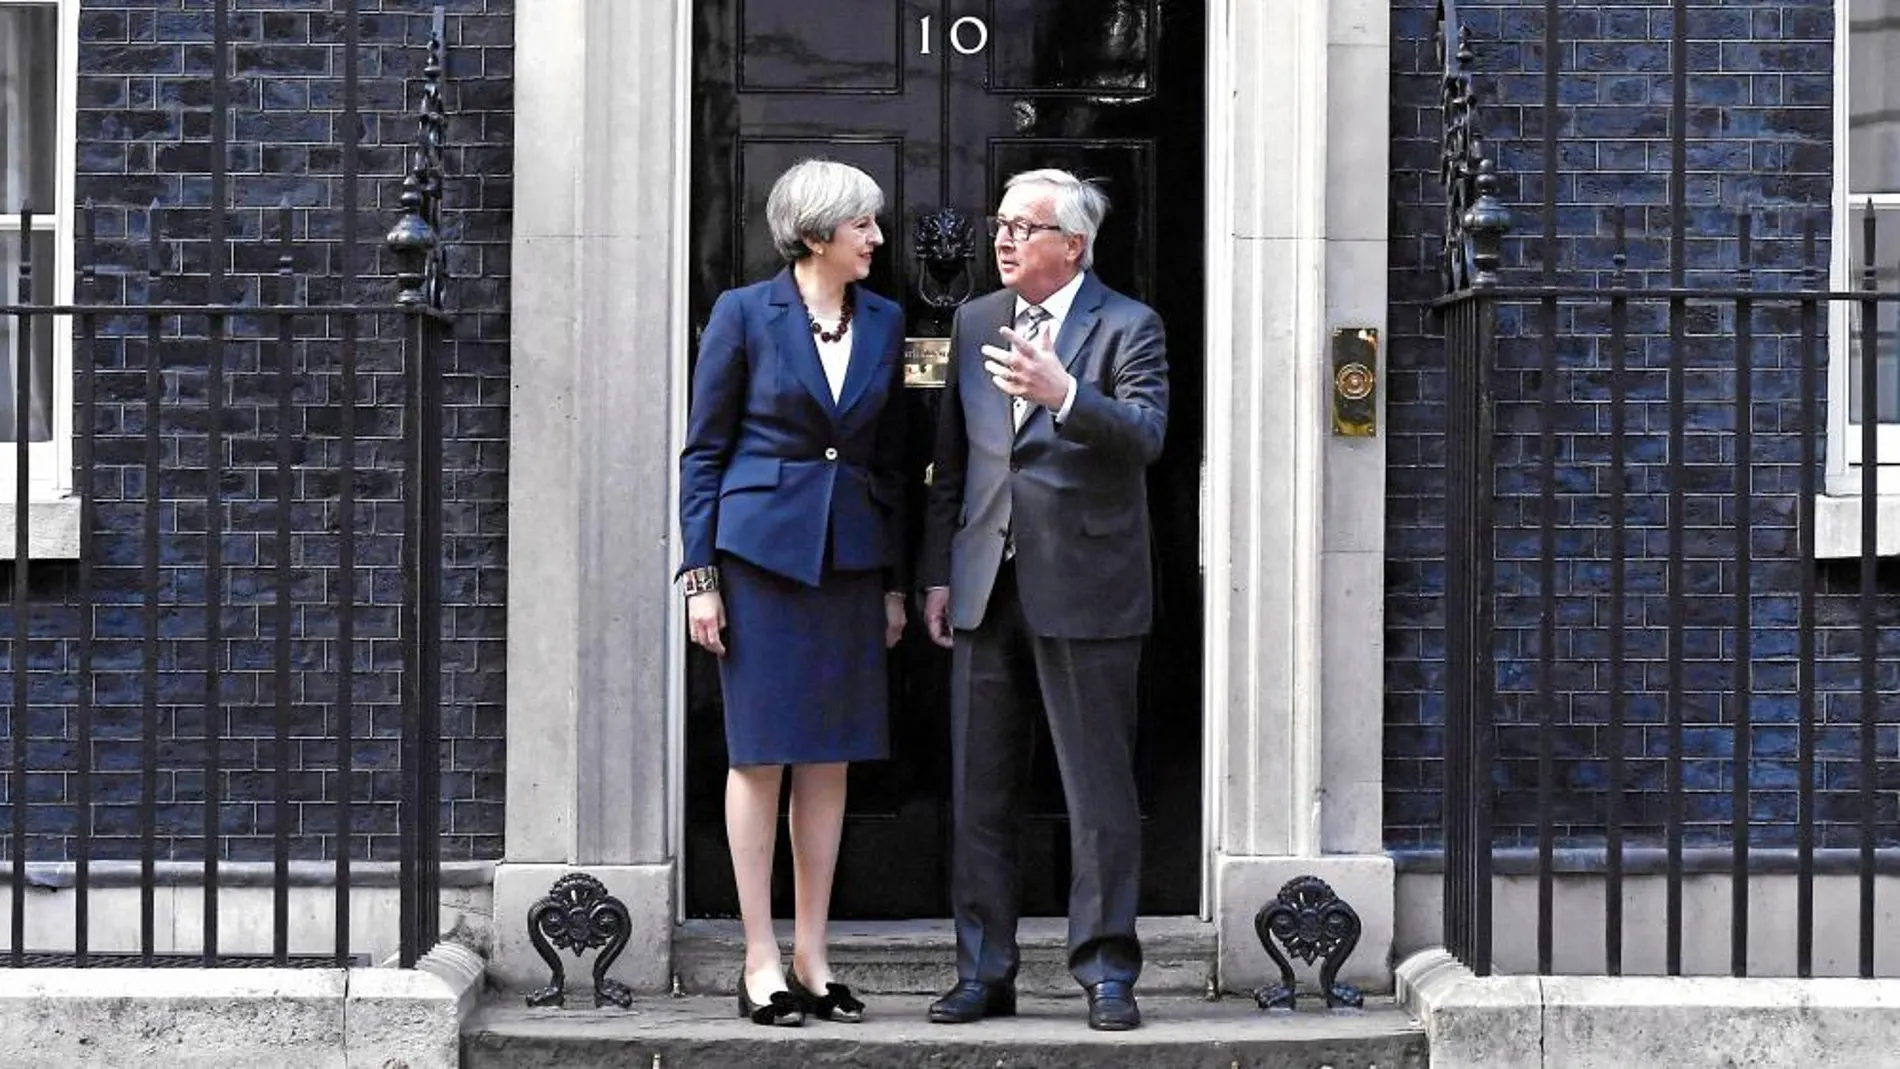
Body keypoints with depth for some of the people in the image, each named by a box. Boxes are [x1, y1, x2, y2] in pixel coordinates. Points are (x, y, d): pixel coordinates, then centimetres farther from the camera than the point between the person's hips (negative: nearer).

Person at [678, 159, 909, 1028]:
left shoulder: (884, 321, 9)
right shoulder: (744, 314, -3)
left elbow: (890, 459, 13)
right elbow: (703, 451, -2)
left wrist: (894, 582, 11)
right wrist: (700, 574, -8)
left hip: (850, 557, 5)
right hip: (761, 549, -4)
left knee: (830, 759, 7)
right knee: (760, 754, 0)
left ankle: (812, 956, 14)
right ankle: (760, 962, 5)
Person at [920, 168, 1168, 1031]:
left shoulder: (1128, 326, -2)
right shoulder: (975, 322, 14)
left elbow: (1145, 436, -17)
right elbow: (951, 459, 16)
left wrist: (1063, 395, -33)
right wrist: (937, 572, 11)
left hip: (1084, 591, -5)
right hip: (985, 590, 5)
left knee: (1099, 789, 0)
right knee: (978, 790, 8)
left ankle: (1106, 972, 9)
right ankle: (984, 971, 17)